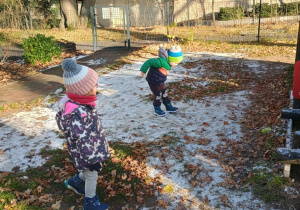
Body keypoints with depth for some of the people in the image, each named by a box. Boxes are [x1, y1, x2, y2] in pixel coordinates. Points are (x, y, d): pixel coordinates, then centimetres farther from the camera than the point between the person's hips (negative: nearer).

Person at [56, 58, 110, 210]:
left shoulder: (79, 102, -7)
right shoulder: (78, 113, -37)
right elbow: (82, 141, -31)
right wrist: (91, 159, -22)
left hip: (94, 147, 8)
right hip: (87, 152, -8)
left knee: (89, 171, 28)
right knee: (92, 175, 14)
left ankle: (75, 182, 51)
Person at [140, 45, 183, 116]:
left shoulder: (167, 63, -2)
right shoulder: (162, 61, -32)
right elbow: (150, 62, -29)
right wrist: (143, 70, -22)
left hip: (160, 82, 9)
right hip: (153, 82, -9)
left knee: (164, 92, 18)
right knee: (157, 95, 4)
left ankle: (168, 106, 34)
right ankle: (157, 109, 23)